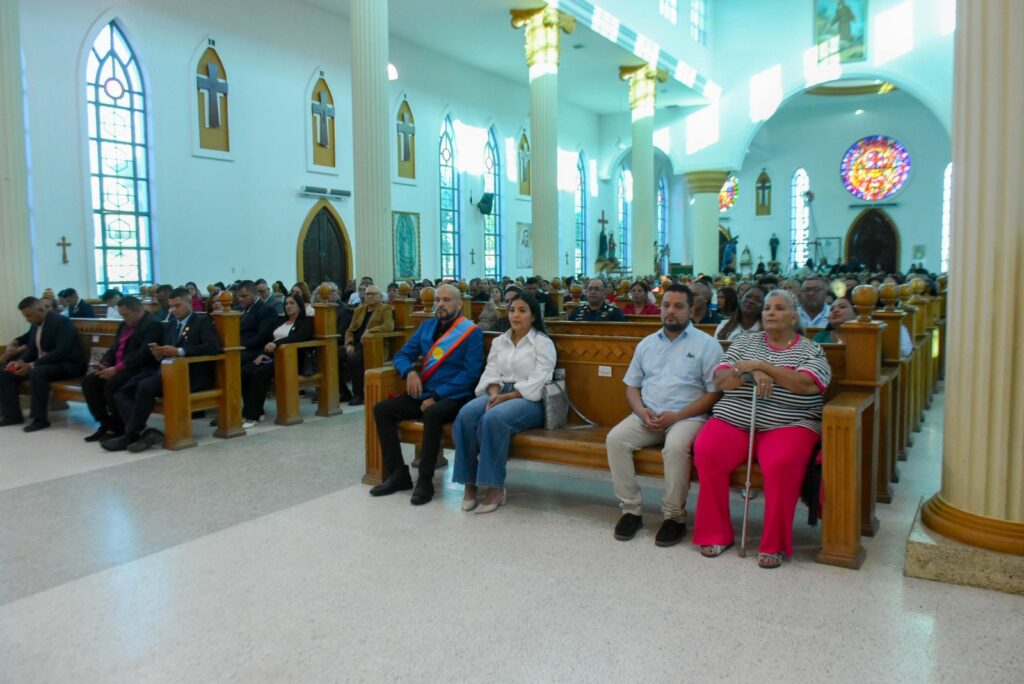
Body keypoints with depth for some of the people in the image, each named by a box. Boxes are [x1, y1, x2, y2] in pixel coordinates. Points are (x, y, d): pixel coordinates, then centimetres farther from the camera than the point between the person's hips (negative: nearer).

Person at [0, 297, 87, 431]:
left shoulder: (62, 322, -18)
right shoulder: (36, 324, 8)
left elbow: (61, 352, -27)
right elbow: (31, 348, 16)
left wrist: (32, 365, -29)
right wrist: (20, 361, -6)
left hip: (67, 364, -9)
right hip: (40, 364, 9)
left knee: (37, 373, -35)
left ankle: (39, 419, -25)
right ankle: (12, 414, 5)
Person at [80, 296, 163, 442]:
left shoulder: (153, 324, -12)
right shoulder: (124, 324, 18)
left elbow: (144, 354, -22)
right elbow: (114, 348, 20)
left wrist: (117, 369, -23)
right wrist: (104, 364, -1)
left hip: (139, 370, -9)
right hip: (117, 369, 10)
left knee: (112, 383, -31)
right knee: (88, 381, -6)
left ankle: (118, 429, -14)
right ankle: (105, 424, 1)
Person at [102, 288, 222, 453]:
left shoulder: (203, 322, 2)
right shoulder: (169, 326, 23)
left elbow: (213, 347, -14)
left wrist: (180, 351, -21)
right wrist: (158, 354, -1)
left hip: (191, 374, -8)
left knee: (146, 385, -30)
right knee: (121, 392, -10)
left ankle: (131, 435, -17)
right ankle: (145, 432, -23)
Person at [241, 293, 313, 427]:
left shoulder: (306, 322, 5)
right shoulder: (281, 320, 25)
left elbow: (299, 337, -15)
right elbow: (270, 339, 21)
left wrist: (276, 343, -29)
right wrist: (263, 353, 0)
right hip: (272, 356, 6)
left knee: (260, 373, -32)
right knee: (245, 371, -22)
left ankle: (253, 416, -27)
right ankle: (256, 411, -19)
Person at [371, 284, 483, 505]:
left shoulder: (471, 332, -6)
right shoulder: (427, 326, 13)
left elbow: (470, 373, -13)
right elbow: (402, 355, 17)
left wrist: (436, 396, -18)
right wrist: (410, 372, -8)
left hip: (454, 397, -7)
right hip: (424, 394, 7)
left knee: (432, 414, -37)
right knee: (382, 409, -10)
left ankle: (425, 481, -24)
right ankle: (398, 474, -4)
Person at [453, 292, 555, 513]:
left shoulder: (543, 343, 1)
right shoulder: (499, 341, 18)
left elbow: (537, 382, -10)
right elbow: (491, 373, 9)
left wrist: (506, 397, -18)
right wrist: (494, 394, -13)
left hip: (528, 400, -5)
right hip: (499, 395, 5)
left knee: (493, 419, -36)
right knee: (466, 415, -27)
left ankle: (496, 487, -26)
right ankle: (470, 482, -20)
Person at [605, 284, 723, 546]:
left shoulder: (706, 344, 0)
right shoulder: (646, 344, 15)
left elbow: (715, 393, -5)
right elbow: (632, 385, 16)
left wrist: (677, 416, -15)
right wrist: (642, 411, -6)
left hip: (688, 417, -4)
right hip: (647, 416, 5)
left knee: (675, 447, -35)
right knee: (615, 439, -22)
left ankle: (675, 517, -16)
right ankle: (631, 510, -10)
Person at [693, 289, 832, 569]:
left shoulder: (811, 351, 8)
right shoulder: (744, 342, 15)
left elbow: (805, 384, -12)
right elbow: (720, 381, 5)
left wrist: (760, 365, -14)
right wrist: (751, 373, -14)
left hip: (787, 425, -2)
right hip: (733, 420, 2)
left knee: (781, 463, -34)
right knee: (706, 451, -26)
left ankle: (774, 544, -16)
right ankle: (715, 533, -11)